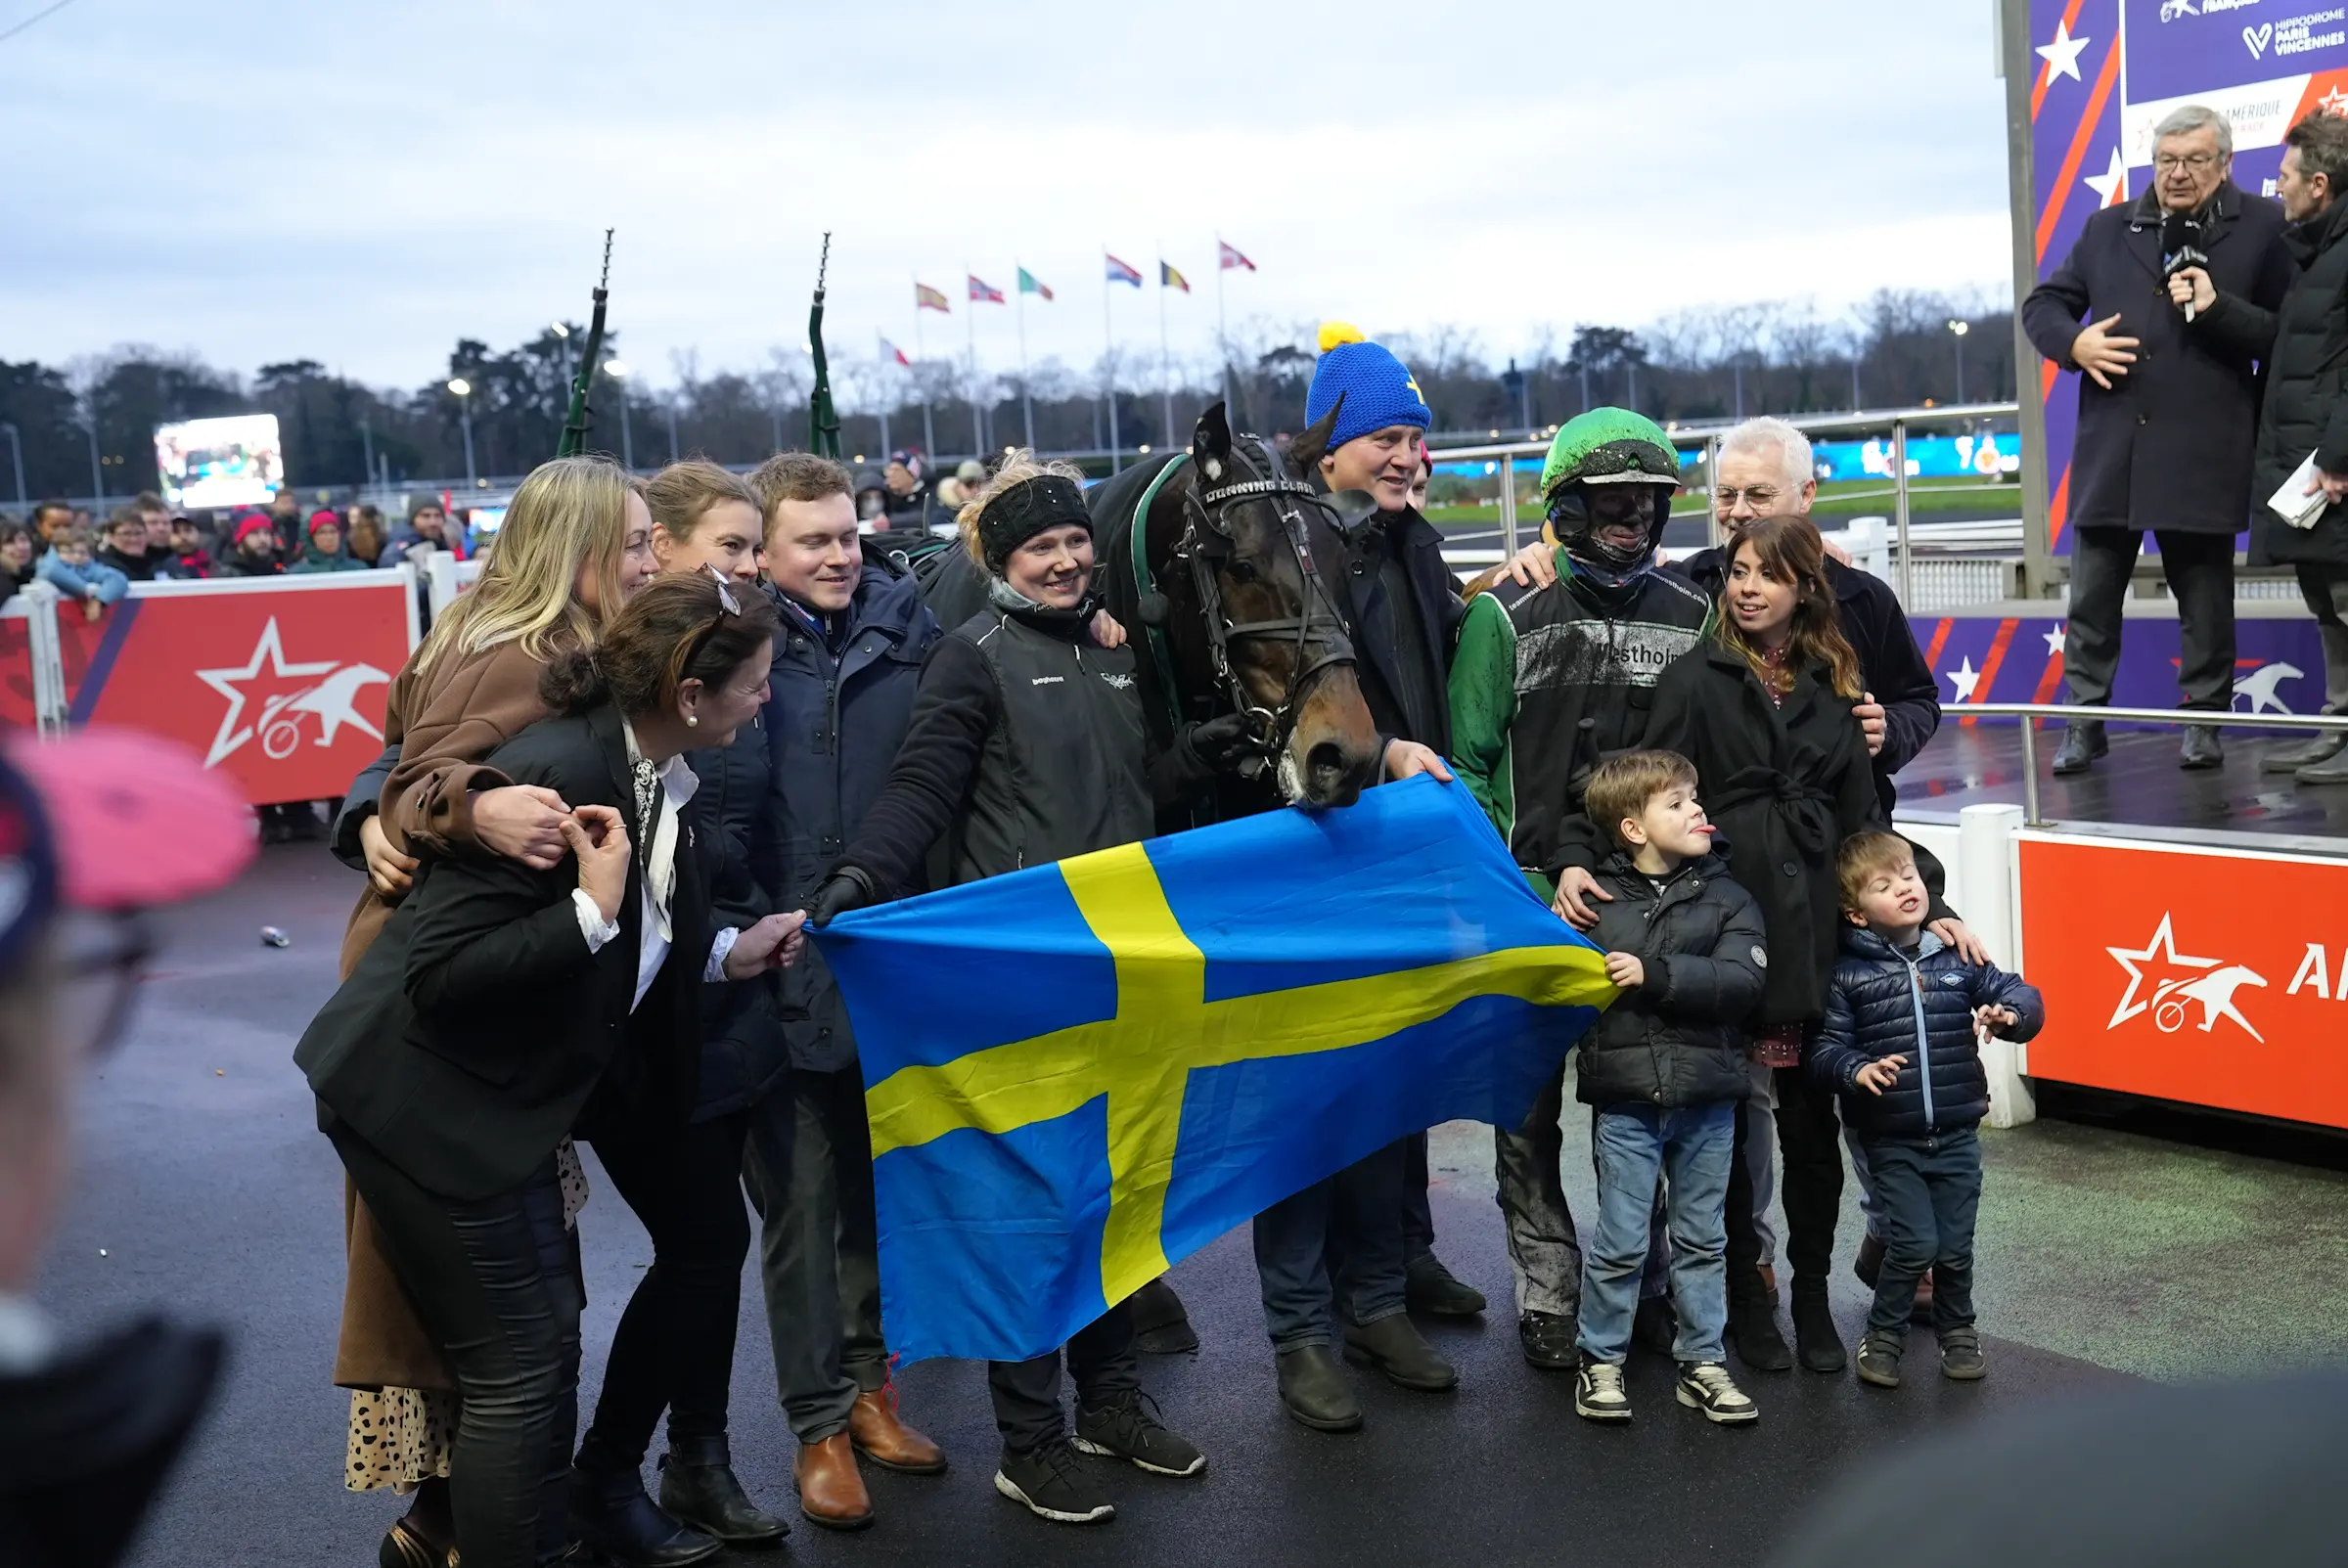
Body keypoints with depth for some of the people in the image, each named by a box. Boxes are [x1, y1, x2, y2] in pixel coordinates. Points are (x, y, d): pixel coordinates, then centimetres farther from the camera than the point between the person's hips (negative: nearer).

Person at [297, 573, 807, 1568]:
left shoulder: (660, 778, 1)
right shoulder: (557, 773, -26)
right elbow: (440, 974, -27)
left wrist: (724, 954, 9)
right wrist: (592, 909, -31)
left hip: (500, 1094, 9)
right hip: (426, 1102, -9)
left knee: (548, 1339, 16)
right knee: (520, 1365, -2)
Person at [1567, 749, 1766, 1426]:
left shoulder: (1726, 896, 2)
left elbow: (1741, 980, -12)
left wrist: (1655, 975, -20)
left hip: (1707, 1096, 2)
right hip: (1625, 1097, -2)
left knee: (1702, 1237, 13)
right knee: (1620, 1240, 4)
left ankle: (1702, 1362, 26)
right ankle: (1601, 1360, 20)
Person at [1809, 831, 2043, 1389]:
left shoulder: (1957, 958, 3)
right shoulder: (1848, 974, -6)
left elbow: (2020, 993, 5)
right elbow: (1825, 1049, -7)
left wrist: (2009, 1014, -17)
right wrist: (1858, 1070, -27)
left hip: (1957, 1135, 3)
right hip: (1892, 1140, -3)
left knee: (1955, 1247, 9)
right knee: (1915, 1242, -9)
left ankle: (1956, 1332, 34)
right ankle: (1882, 1336, 13)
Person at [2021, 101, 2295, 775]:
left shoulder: (2262, 229, 3)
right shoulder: (2107, 229, 13)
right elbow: (2043, 304, 14)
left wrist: (2219, 312, -12)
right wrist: (2073, 342, -3)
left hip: (2204, 455, -3)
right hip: (2110, 450, 3)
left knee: (2204, 600, 7)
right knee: (2092, 598, 5)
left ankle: (2204, 721, 19)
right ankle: (2084, 721, 14)